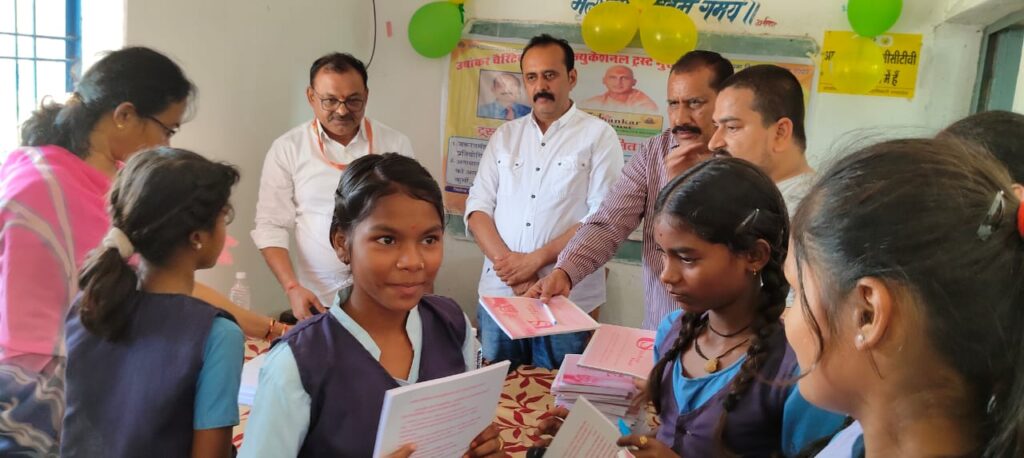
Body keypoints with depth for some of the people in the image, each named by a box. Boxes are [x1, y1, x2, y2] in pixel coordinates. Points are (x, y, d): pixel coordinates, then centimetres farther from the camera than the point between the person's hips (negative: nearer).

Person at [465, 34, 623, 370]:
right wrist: (509, 266, -10)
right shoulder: (505, 136, 12)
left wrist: (534, 259, -14)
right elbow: (477, 207, 5)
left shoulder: (599, 136, -1)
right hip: (498, 294, 4)